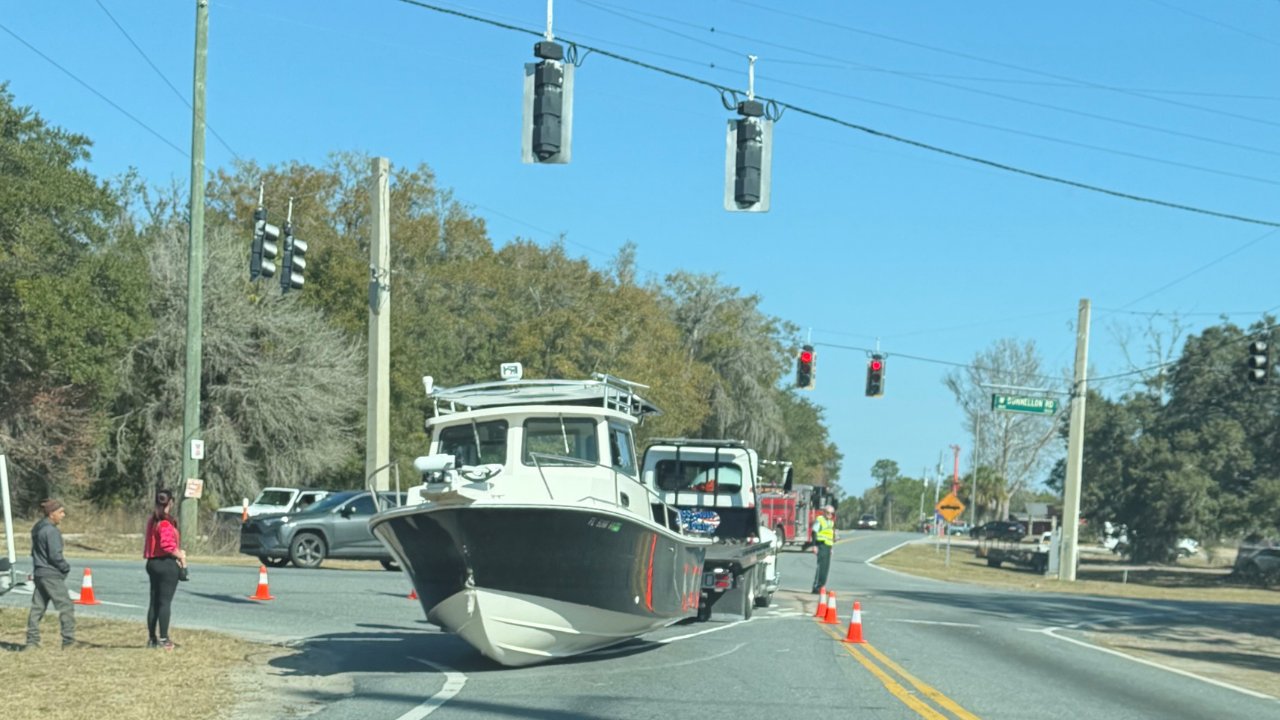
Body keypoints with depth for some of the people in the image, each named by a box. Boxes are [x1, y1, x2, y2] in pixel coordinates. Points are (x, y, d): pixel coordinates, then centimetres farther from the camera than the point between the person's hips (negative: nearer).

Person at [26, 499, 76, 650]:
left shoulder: (37, 529, 13)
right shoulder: (51, 531, -17)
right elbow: (55, 555, -20)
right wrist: (66, 568, -5)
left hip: (39, 573, 9)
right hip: (52, 575, -9)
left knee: (37, 607, 10)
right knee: (66, 607, -4)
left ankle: (32, 641, 11)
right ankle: (69, 641, -4)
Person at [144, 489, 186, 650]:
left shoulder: (152, 521, 11)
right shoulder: (166, 522, -16)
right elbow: (167, 545, -23)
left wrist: (177, 553, 11)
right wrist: (181, 556, -8)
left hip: (152, 563, 8)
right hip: (166, 564, -8)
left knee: (154, 602, 12)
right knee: (165, 602, -4)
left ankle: (152, 638, 17)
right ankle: (163, 639, -3)